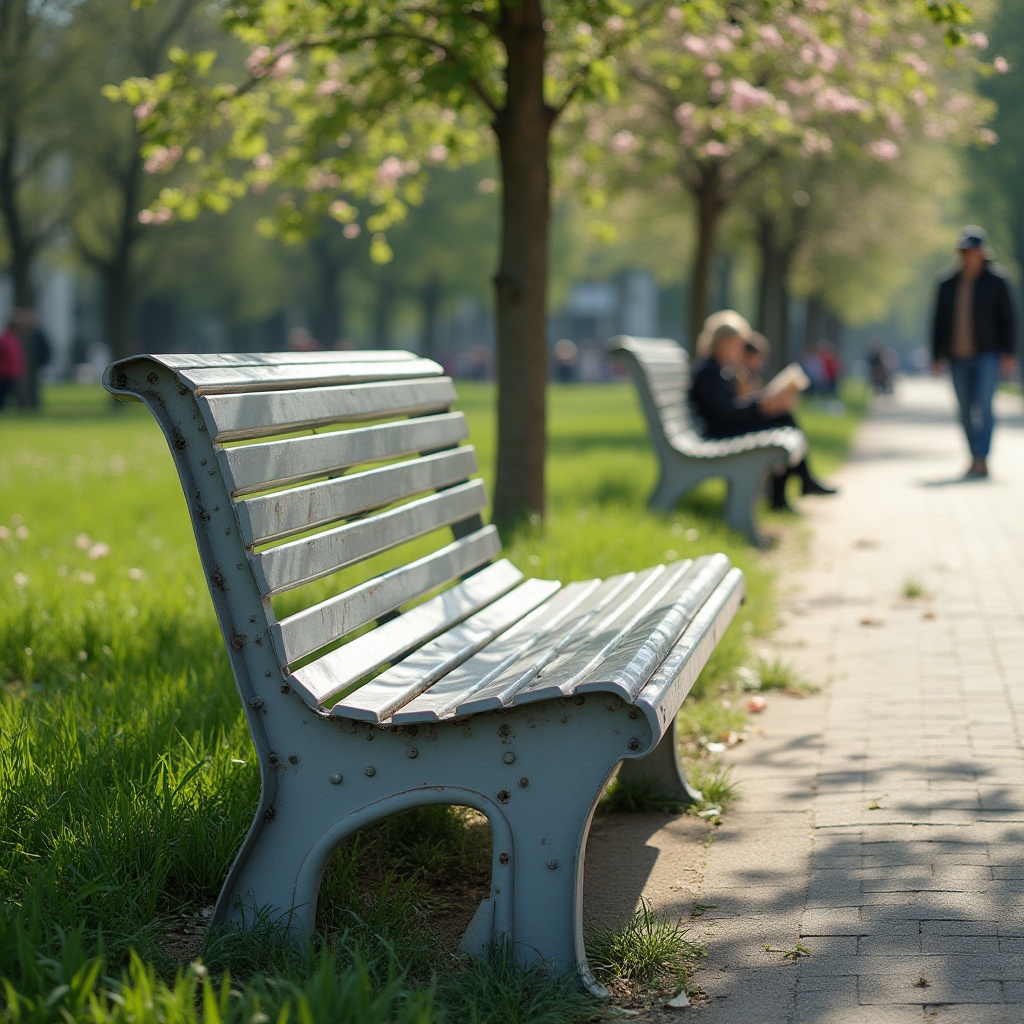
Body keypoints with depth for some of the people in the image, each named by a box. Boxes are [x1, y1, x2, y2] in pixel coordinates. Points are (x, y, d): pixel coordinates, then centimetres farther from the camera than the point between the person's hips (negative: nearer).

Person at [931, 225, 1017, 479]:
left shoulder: (996, 281, 0)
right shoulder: (947, 285, 9)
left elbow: (1007, 318, -1)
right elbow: (939, 322, 12)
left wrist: (1008, 353, -8)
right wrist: (937, 356, 5)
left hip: (988, 355, -4)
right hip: (958, 358, 4)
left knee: (984, 405, -15)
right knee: (966, 411, 6)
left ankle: (982, 461, -19)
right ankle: (976, 460, 16)